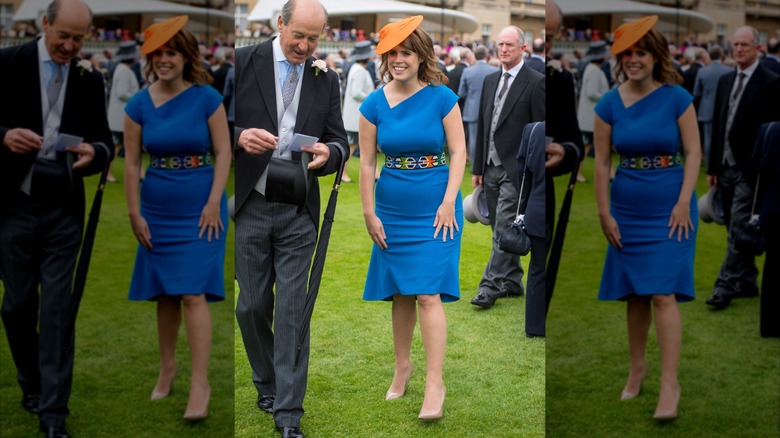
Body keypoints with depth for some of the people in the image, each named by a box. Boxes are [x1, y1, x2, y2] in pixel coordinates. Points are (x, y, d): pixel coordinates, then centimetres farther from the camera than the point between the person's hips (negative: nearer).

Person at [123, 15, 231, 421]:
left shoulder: (206, 98, -6)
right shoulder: (139, 105, 0)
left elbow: (223, 152, -4)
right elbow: (131, 162, 2)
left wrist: (214, 203, -11)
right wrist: (134, 213, -1)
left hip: (199, 210, -3)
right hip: (158, 211, 3)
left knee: (193, 294, -10)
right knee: (165, 295, 12)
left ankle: (200, 383, -7)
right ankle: (167, 365, 29)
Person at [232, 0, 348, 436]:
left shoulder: (326, 79, 6)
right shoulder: (243, 63, -2)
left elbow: (340, 141, 7)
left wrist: (329, 152, -17)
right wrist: (241, 136, -24)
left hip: (298, 212, 1)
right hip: (249, 206, -1)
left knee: (292, 311, -1)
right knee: (251, 306, 8)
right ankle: (267, 384, 32)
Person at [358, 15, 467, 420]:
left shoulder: (442, 98, -6)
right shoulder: (374, 105, -1)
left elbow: (458, 152, -4)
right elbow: (366, 162, 2)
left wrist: (449, 202, -11)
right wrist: (369, 213, 0)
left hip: (434, 211, -3)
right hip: (393, 212, 3)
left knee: (428, 294, -9)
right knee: (400, 295, 12)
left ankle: (435, 383, -5)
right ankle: (402, 366, 29)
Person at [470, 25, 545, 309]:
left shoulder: (535, 82, -7)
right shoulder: (490, 81, 13)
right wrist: (477, 168, 13)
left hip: (516, 169, -7)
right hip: (491, 168, 7)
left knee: (504, 230, -10)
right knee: (502, 230, 12)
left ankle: (491, 286, -7)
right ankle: (512, 282, 22)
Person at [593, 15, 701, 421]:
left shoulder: (676, 98, -6)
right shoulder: (609, 104, -1)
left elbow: (693, 152, -4)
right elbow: (602, 162, 1)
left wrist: (684, 203, -11)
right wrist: (604, 213, -1)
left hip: (669, 210, -3)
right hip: (628, 211, 3)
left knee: (663, 293, -10)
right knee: (634, 295, 12)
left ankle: (670, 383, -7)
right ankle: (637, 366, 28)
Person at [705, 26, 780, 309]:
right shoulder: (725, 81, 13)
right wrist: (712, 167, 13)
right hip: (726, 168, 7)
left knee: (738, 231, -8)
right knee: (737, 231, 12)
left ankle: (726, 286, -6)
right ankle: (747, 283, 22)